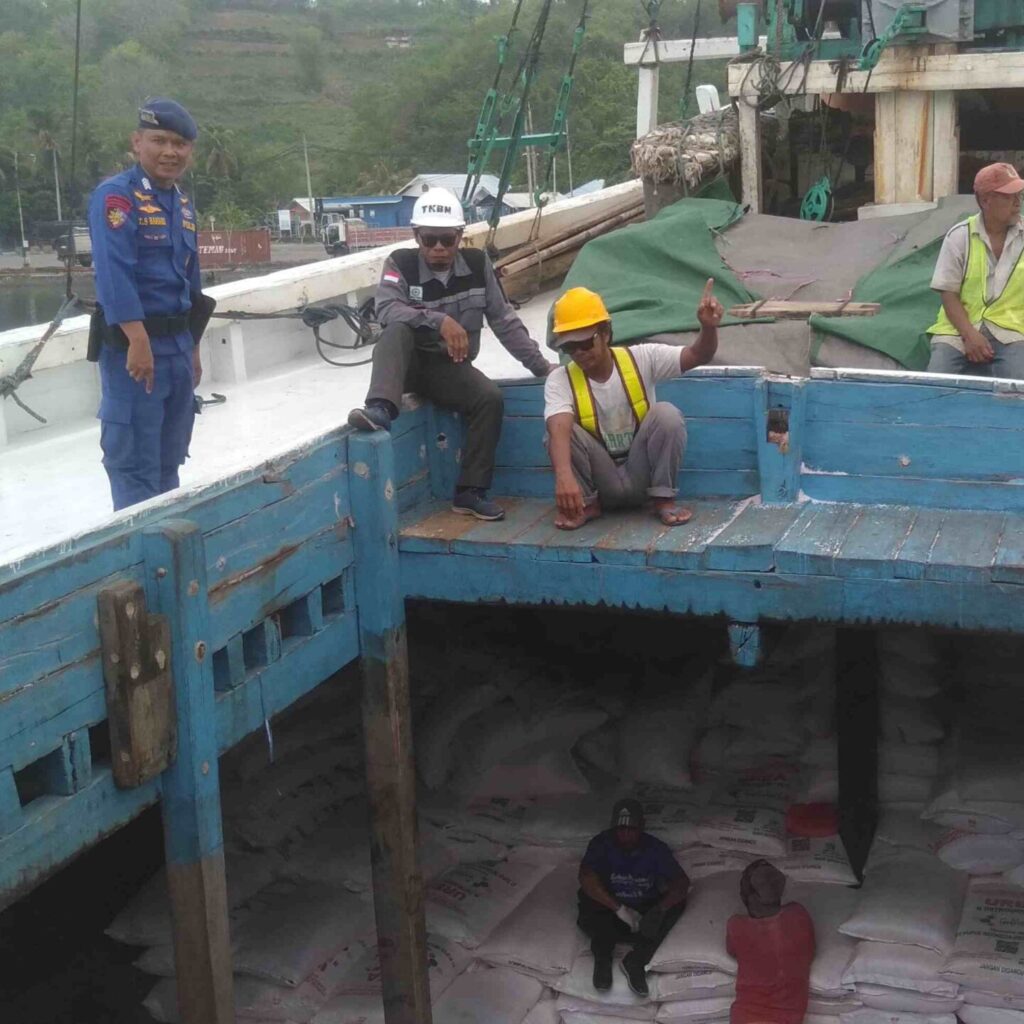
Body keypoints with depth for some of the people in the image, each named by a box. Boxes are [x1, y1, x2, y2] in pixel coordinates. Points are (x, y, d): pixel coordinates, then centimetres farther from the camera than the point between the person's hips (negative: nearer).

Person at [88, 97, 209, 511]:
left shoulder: (182, 204, 15)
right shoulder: (116, 196, -11)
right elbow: (114, 273, -23)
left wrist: (193, 348, 19)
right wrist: (138, 339, -29)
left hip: (178, 344, 8)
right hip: (134, 343, -8)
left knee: (169, 460, 16)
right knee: (135, 462, -6)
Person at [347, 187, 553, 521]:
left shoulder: (477, 264, -1)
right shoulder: (401, 263, -10)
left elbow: (504, 320, 3)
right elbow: (386, 308, -28)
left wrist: (540, 366, -1)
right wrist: (439, 321, -40)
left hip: (450, 367, 3)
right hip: (408, 363, -2)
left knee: (490, 398, -24)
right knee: (397, 330, -32)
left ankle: (470, 493, -16)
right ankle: (380, 410, -52)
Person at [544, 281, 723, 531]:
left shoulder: (640, 359, -10)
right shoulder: (560, 381, -13)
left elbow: (697, 356, -21)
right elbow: (559, 431, -32)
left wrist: (708, 327, -44)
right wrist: (564, 476, -52)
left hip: (642, 473, 0)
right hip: (602, 482, 0)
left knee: (666, 414, -26)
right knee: (560, 430, -26)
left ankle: (662, 498, -10)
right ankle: (587, 503, -5)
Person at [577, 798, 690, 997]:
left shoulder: (655, 848, -6)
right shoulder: (601, 844, -10)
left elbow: (682, 882, -14)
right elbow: (586, 878, -26)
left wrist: (660, 908, -32)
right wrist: (619, 908, -35)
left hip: (645, 913, 2)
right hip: (609, 913, -2)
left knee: (677, 902, -26)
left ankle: (636, 960, -29)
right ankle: (603, 955, -21)